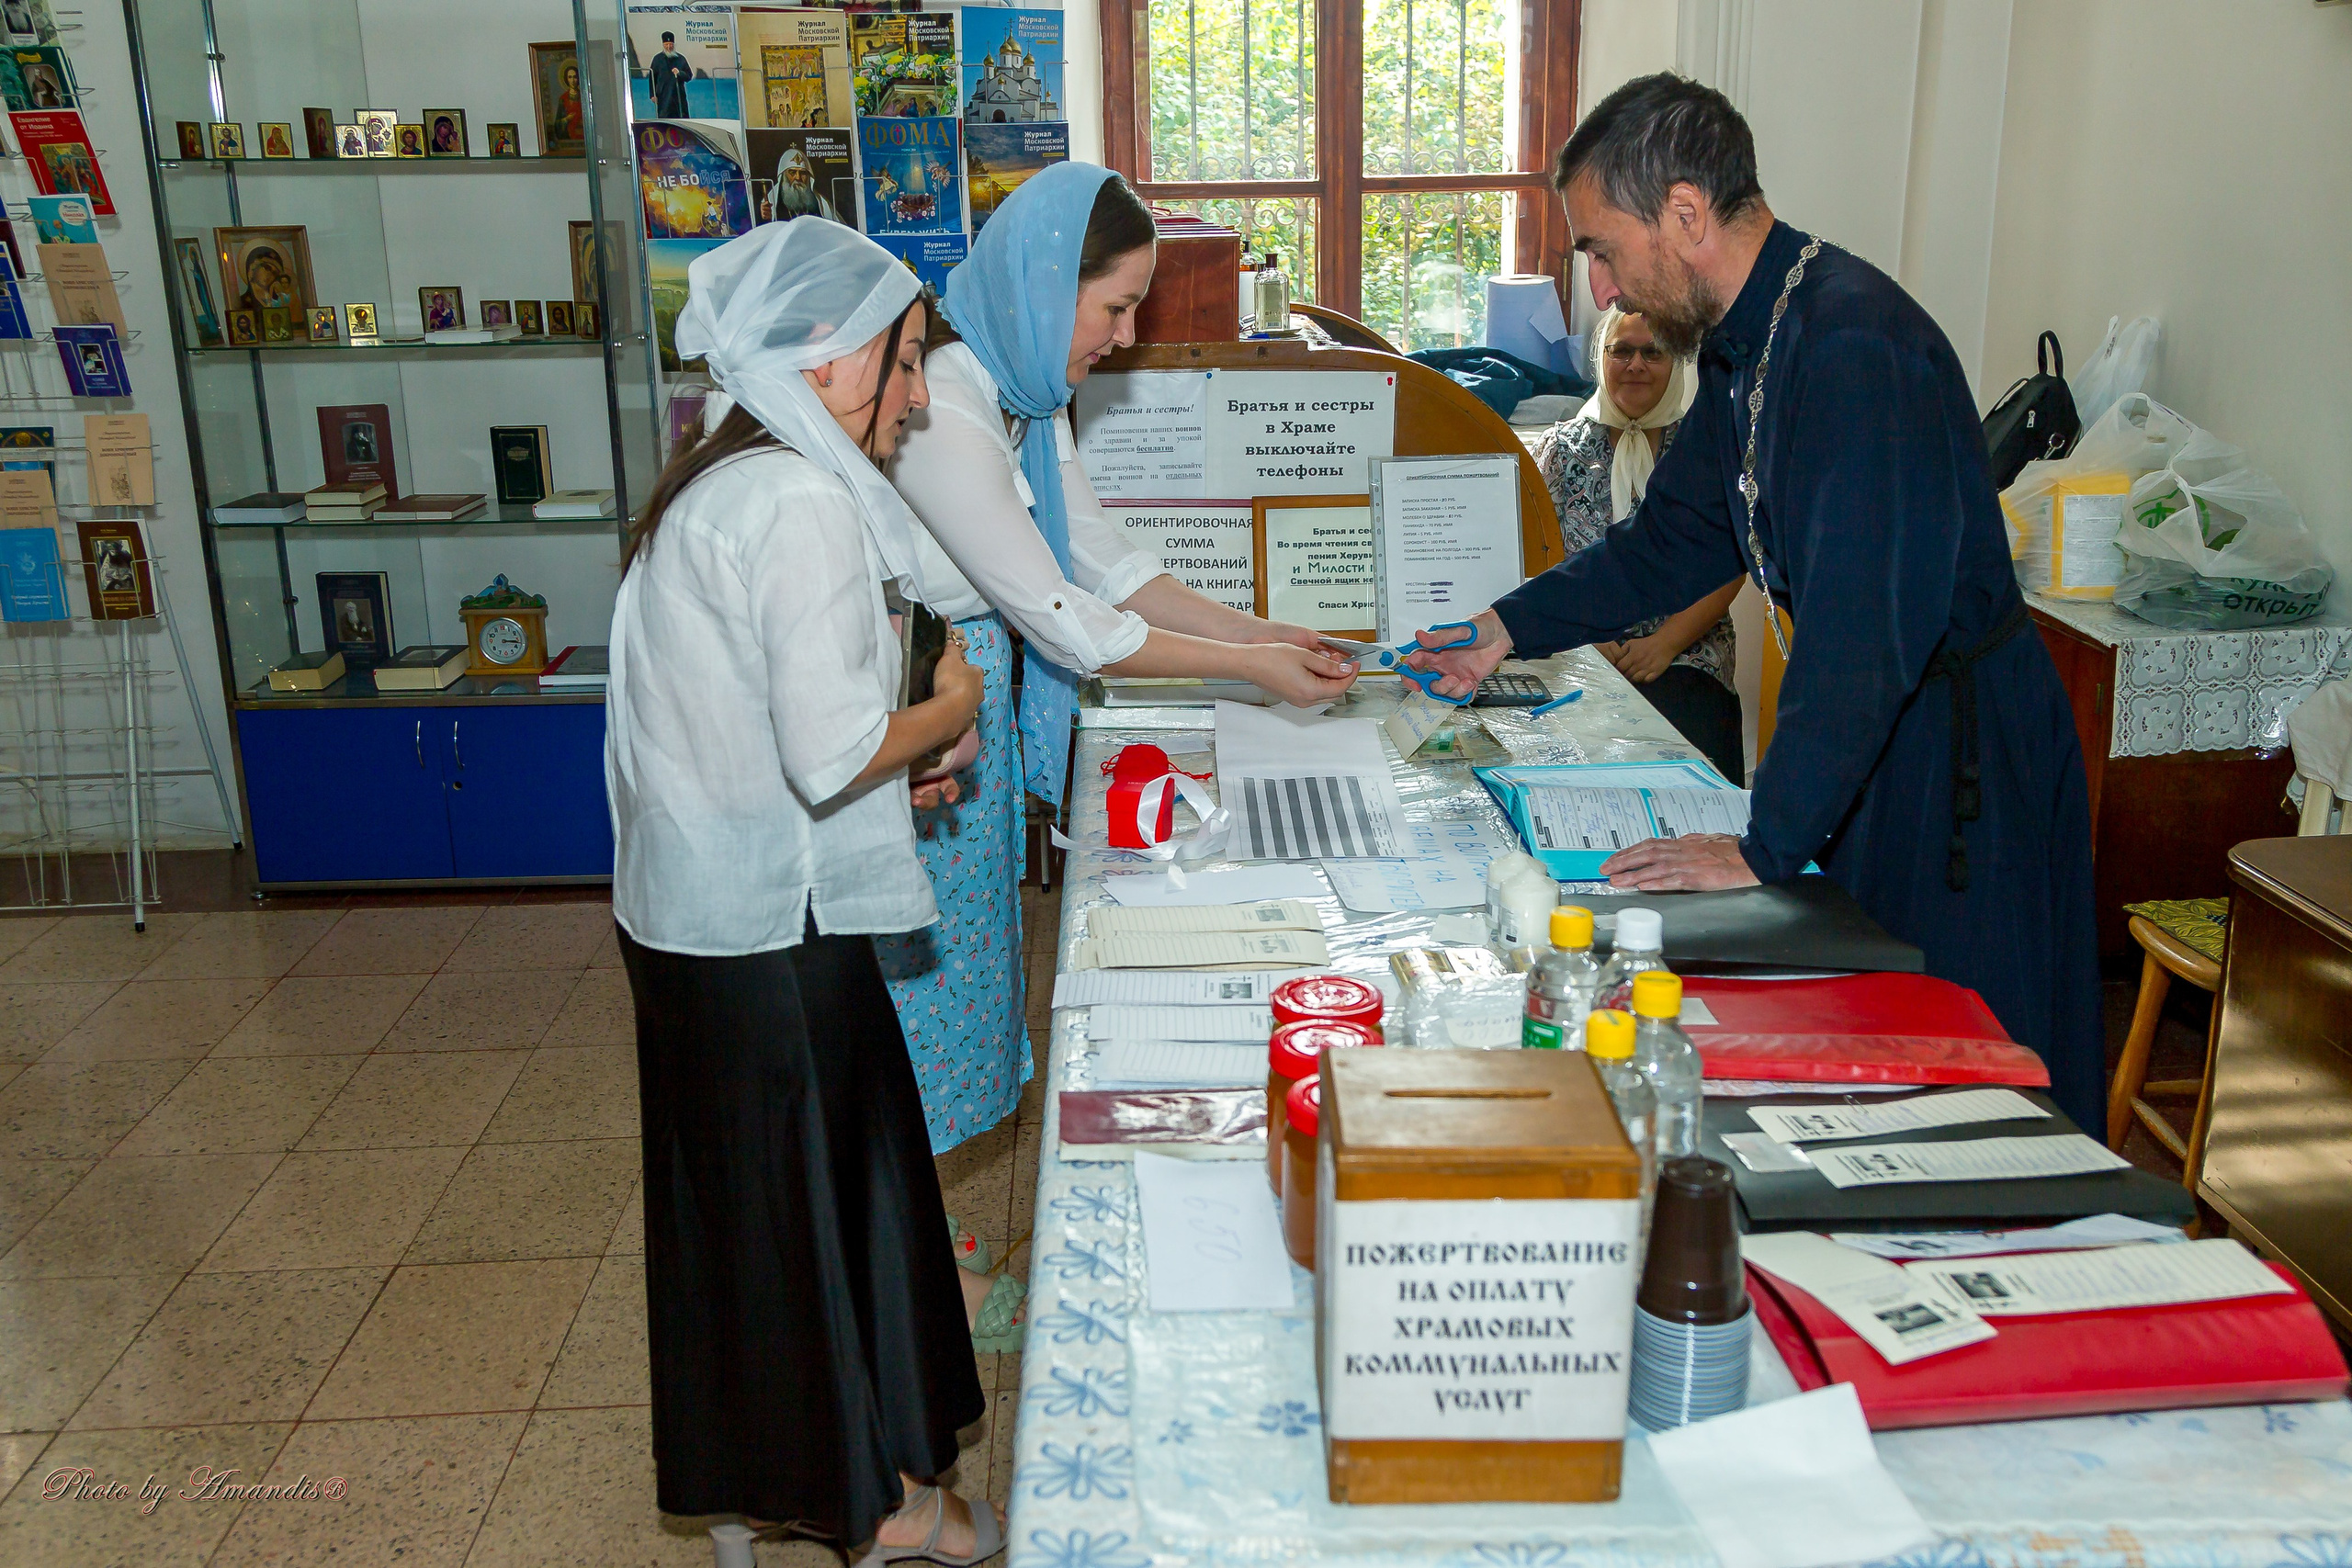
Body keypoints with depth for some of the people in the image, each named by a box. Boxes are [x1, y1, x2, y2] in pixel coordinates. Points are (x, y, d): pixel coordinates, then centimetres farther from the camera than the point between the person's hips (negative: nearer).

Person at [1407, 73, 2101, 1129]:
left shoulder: (1855, 347, -27)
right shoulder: (1744, 345, 5)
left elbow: (1862, 630, -31)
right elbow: (1677, 536, 19)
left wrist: (1767, 849, -26)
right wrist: (1512, 627, 14)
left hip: (1962, 755, -9)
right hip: (1873, 731, 9)